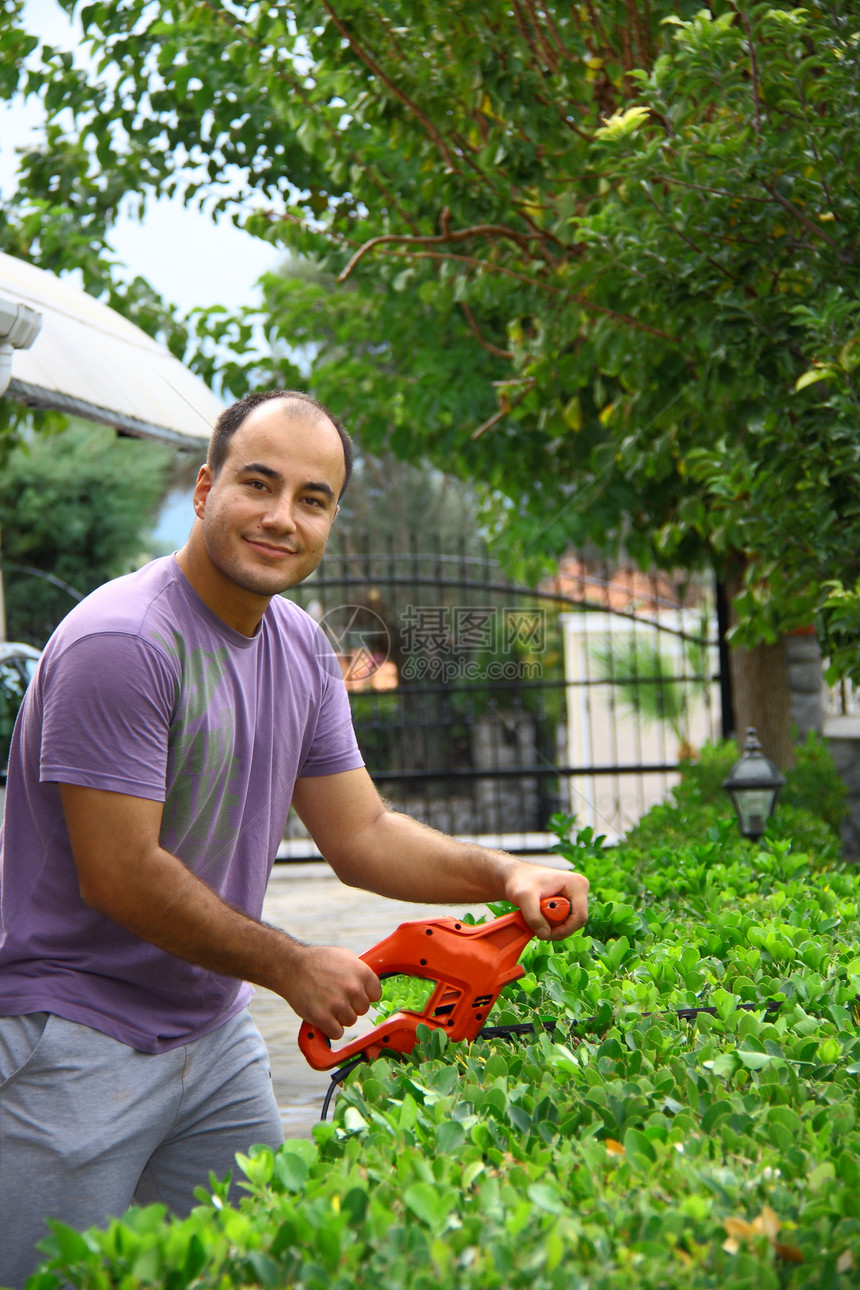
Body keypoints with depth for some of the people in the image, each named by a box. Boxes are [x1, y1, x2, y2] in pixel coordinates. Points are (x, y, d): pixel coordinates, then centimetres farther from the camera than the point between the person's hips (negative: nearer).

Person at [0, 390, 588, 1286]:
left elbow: (361, 836, 9)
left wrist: (504, 875, -8)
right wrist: (293, 968, -13)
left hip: (215, 1035, 8)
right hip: (77, 1043, -8)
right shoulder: (121, 643, -21)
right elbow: (120, 876, -22)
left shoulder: (302, 649, 8)